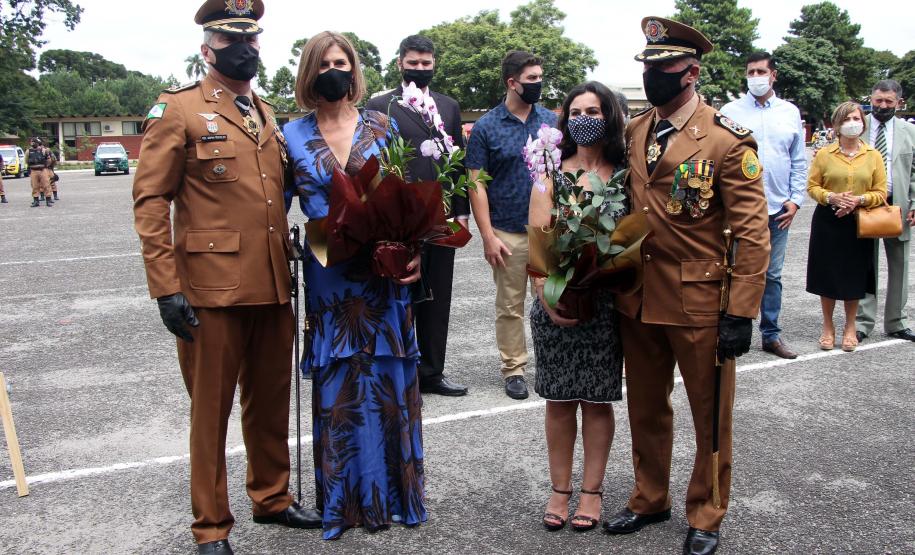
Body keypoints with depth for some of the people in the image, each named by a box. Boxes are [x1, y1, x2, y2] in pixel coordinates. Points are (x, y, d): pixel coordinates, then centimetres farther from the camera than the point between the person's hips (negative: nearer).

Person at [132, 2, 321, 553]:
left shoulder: (267, 114, 15)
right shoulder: (178, 110, -4)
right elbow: (151, 201, -8)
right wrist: (166, 288, -14)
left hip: (274, 287, 6)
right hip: (213, 290, -6)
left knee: (272, 403, 17)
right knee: (211, 409, 6)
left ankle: (272, 497, 35)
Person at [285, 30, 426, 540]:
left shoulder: (383, 127, 6)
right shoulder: (293, 135, 5)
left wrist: (413, 250, -8)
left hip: (385, 271, 0)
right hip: (329, 276, 0)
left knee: (388, 378, 6)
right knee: (338, 386, 5)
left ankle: (392, 491, 22)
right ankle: (345, 497, 21)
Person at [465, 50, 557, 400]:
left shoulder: (552, 121, 7)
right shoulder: (486, 128, -2)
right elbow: (477, 185, -4)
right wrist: (488, 236, -10)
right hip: (508, 234, -2)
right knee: (510, 306, 6)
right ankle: (513, 369, 18)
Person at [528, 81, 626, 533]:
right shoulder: (551, 174, 1)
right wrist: (549, 299, -14)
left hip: (605, 305, 0)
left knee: (597, 399, 9)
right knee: (559, 399, 8)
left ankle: (592, 490, 24)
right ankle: (559, 489, 23)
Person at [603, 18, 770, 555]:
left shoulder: (729, 140, -11)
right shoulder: (633, 132, 6)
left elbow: (753, 231, -11)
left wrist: (742, 313, -15)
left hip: (701, 302, -5)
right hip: (638, 298, 5)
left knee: (710, 414, 11)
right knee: (646, 408, 18)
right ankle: (650, 499, 37)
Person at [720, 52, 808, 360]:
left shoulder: (790, 112, 8)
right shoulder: (730, 111, -1)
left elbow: (799, 162, 10)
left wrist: (795, 200, 2)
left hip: (778, 208, 3)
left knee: (772, 274, 12)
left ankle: (771, 334, 22)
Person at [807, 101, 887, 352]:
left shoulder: (873, 155, 4)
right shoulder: (824, 154, 1)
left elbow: (881, 192, 3)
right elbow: (812, 186, 2)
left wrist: (859, 200, -16)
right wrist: (831, 197, -16)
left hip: (859, 223, 1)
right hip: (827, 222, -1)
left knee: (854, 276, 7)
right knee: (827, 275, 3)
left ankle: (850, 328, 23)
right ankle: (828, 327, 19)